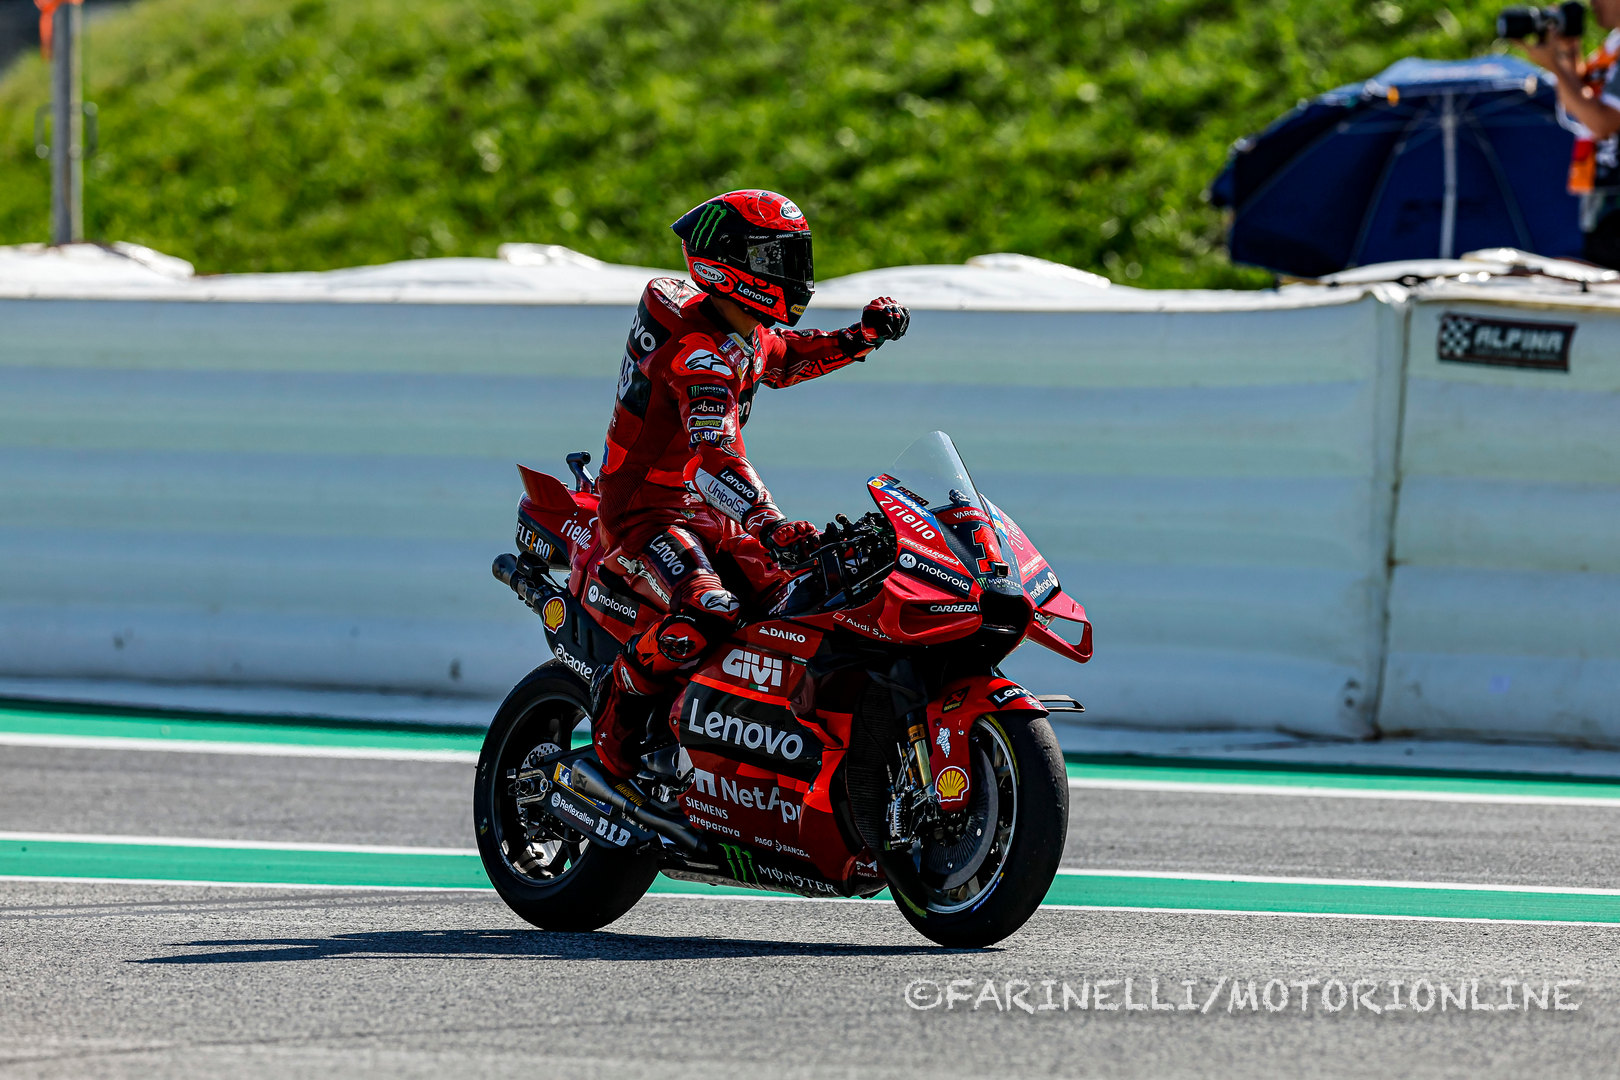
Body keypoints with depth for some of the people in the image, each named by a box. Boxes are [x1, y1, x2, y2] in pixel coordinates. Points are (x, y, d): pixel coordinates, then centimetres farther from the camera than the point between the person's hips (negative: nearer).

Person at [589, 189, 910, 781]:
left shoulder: (750, 335, 8)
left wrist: (859, 339, 16)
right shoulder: (698, 349, -24)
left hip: (705, 511, 10)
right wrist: (773, 526, -52)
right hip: (646, 513, -10)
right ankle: (619, 696, -9)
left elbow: (784, 359, 33)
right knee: (707, 614, -34)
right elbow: (717, 454, -38)